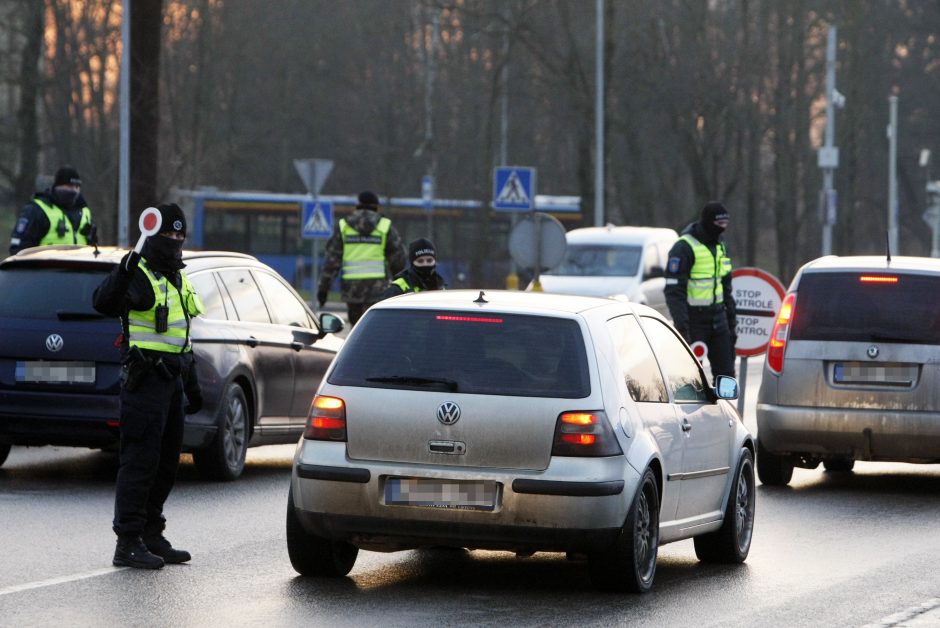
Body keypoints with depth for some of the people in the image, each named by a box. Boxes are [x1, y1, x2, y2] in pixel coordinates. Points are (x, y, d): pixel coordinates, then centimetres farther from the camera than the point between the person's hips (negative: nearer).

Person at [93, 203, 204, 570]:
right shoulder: (139, 277, -10)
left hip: (172, 380, 9)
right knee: (140, 460, -10)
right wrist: (122, 273, -45)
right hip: (146, 379, -9)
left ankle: (151, 537, 21)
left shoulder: (179, 281, 18)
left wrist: (192, 387, 26)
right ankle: (128, 542, -9)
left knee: (165, 463, 13)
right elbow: (103, 304, -30)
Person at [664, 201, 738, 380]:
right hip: (694, 320, -7)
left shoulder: (720, 246, 13)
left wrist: (732, 319, 18)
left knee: (726, 372, 5)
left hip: (718, 318, 7)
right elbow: (674, 291, -17)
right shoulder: (684, 248, -12)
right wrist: (682, 326, -22)